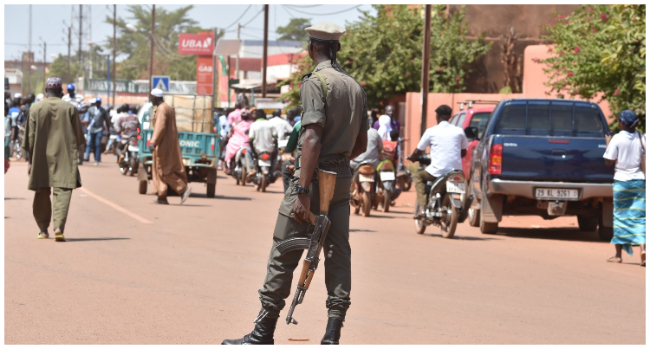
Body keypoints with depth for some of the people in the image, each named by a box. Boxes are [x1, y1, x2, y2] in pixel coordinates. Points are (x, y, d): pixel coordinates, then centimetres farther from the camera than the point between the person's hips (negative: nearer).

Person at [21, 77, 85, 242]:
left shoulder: (35, 109, -2)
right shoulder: (70, 108, -1)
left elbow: (30, 136, -2)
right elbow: (78, 136, 5)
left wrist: (30, 160, 4)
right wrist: (73, 151, 23)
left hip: (40, 158, 1)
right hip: (64, 158, -1)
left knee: (42, 193, 14)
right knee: (63, 191, -5)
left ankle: (43, 229, 19)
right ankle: (59, 227, -23)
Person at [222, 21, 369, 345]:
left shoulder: (316, 82, -11)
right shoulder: (355, 86, 10)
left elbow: (312, 138, -20)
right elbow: (361, 144, 15)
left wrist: (303, 191, -23)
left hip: (314, 176, -7)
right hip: (343, 180, 7)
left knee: (283, 256, -1)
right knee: (338, 254, 6)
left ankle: (263, 333, 3)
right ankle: (332, 336, 2)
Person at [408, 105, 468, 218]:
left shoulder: (431, 131, 1)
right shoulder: (459, 131, 7)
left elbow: (418, 152, 8)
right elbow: (464, 152, 18)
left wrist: (412, 158, 31)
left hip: (437, 172, -3)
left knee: (418, 176, 24)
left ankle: (422, 207, 8)